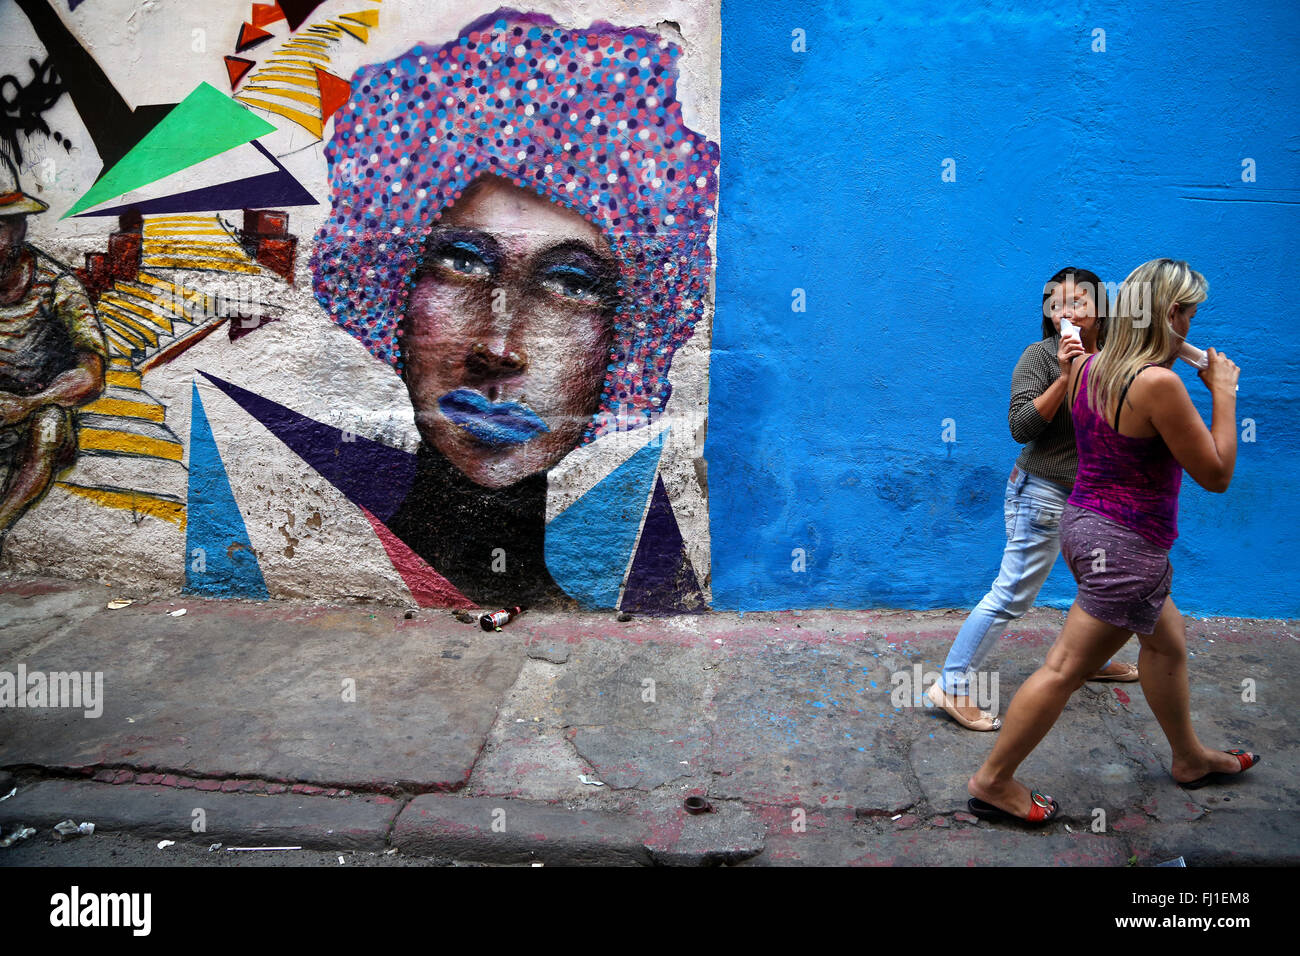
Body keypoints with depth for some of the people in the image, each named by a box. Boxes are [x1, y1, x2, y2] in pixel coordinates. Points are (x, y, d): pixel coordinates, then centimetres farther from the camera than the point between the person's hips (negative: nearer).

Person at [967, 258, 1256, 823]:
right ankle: (993, 781, 12)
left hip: (1084, 521, 10)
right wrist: (1224, 393, -6)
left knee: (1167, 641, 26)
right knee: (1065, 670, 1)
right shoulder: (1159, 383, -23)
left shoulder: (1087, 367, 2)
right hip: (1126, 543, -9)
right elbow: (1216, 475, -14)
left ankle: (1189, 757, 46)